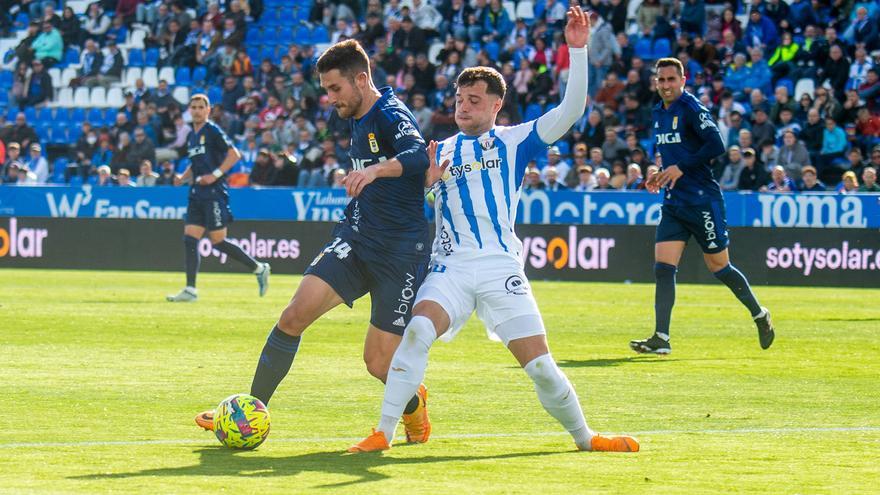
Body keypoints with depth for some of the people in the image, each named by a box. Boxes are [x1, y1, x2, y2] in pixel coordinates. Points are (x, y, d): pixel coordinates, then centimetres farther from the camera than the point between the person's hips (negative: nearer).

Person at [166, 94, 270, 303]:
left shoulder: (213, 131, -6)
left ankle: (259, 268, 7)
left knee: (218, 242, -7)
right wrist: (183, 177, 13)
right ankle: (190, 290, -1)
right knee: (189, 240, -1)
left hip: (214, 192, -8)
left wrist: (215, 175, -18)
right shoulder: (192, 135, 18)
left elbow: (234, 154, -12)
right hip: (197, 194, 8)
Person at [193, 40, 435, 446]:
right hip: (356, 237, 7)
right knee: (294, 316, -13)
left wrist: (376, 169, -51)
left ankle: (414, 406, 30)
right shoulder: (359, 122, 14)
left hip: (400, 253, -7)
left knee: (378, 363, -4)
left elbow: (418, 155, -35)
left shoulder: (391, 116, -13)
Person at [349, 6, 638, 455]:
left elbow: (570, 110, -4)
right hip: (450, 267, 1)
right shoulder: (440, 152, 16)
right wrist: (425, 180, -3)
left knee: (541, 366, -5)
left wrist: (577, 49, -12)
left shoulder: (514, 142, 7)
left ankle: (584, 437, 18)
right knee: (418, 331, -27)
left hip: (500, 267, -1)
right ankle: (382, 434, -23)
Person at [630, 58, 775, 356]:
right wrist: (663, 175, 10)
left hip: (702, 201, -7)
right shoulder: (659, 113, 13)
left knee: (719, 267, 4)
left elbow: (716, 146, -21)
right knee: (663, 268, -6)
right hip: (673, 204, 7)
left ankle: (760, 315, 25)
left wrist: (681, 168, -22)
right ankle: (661, 339, -8)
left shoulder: (691, 108, -11)